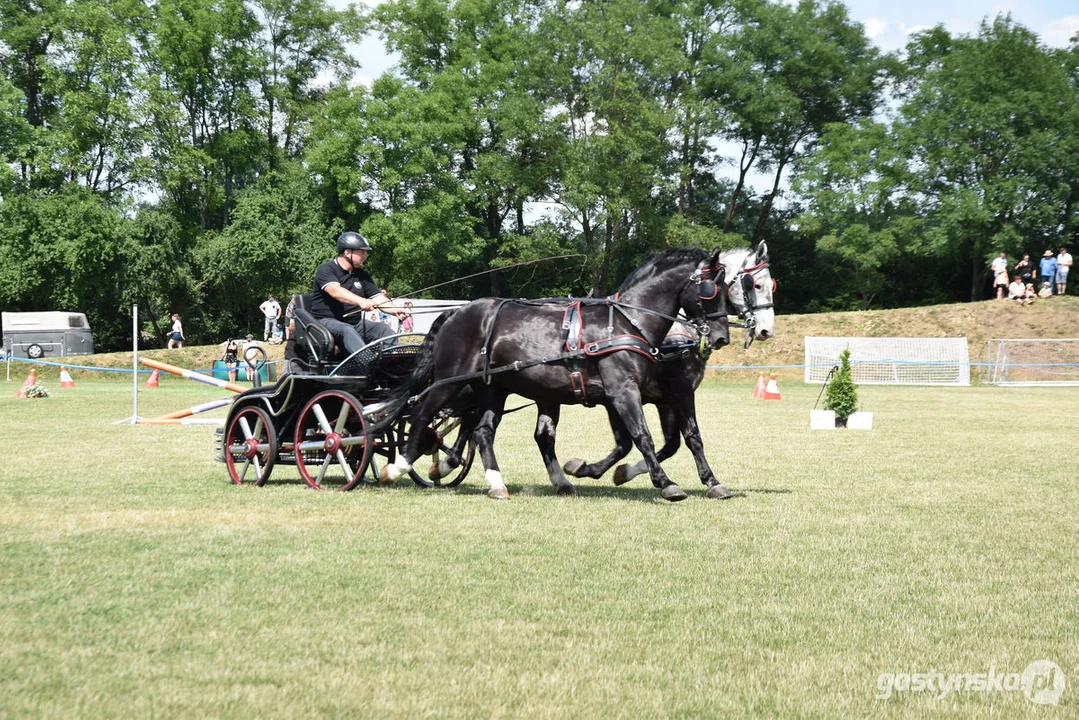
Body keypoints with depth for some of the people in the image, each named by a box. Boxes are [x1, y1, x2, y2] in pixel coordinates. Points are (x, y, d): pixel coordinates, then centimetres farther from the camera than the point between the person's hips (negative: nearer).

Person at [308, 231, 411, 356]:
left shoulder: (362, 275, 16)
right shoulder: (325, 269, -6)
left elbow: (378, 299, 7)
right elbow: (335, 291, -26)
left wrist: (396, 310, -14)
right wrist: (361, 301, -42)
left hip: (355, 322, 7)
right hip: (327, 321, -7)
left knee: (383, 329, -17)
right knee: (346, 331, -37)